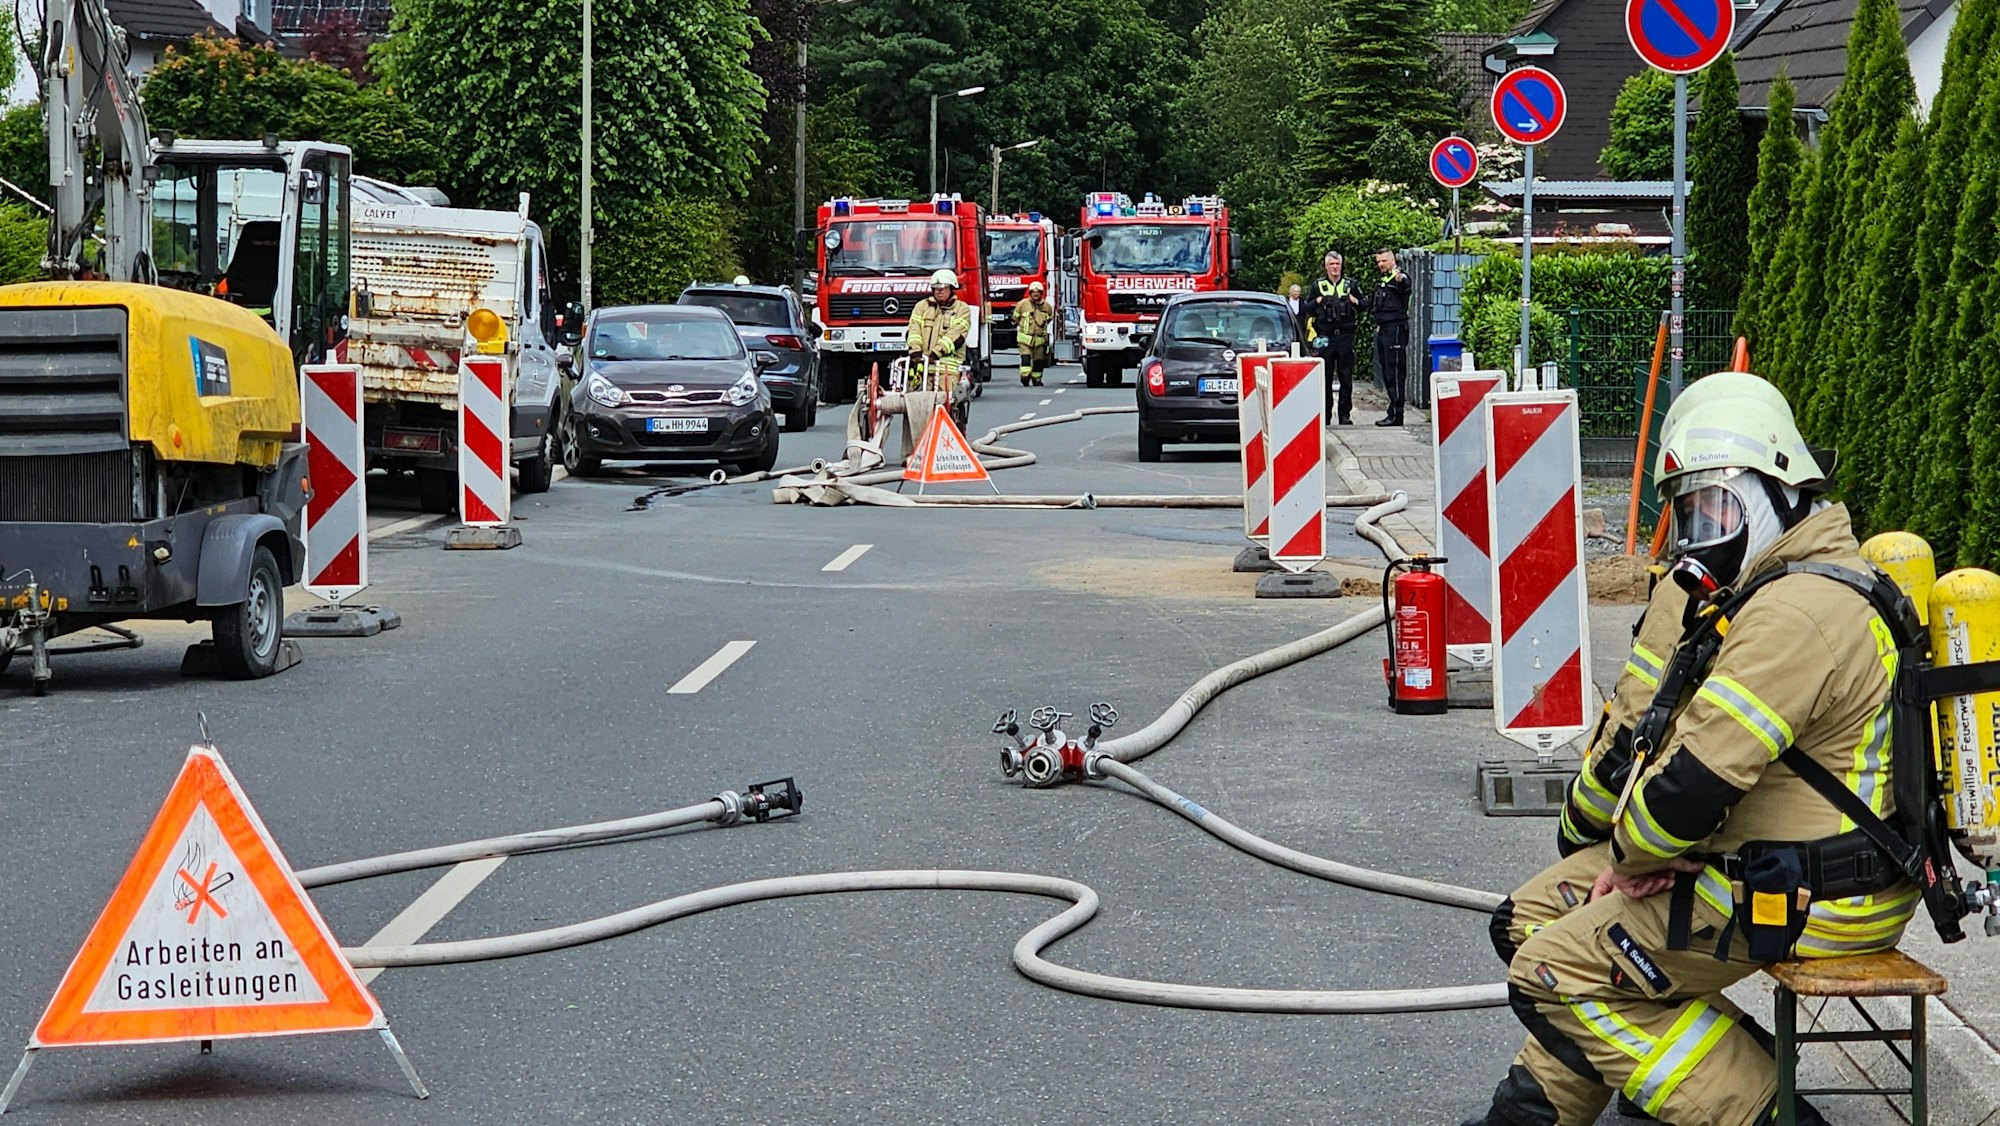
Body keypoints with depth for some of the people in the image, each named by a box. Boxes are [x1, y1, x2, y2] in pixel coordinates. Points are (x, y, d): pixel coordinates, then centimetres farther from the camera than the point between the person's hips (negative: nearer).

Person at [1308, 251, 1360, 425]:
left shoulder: (1350, 284, 11)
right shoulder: (1318, 285, 10)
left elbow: (1362, 307, 16)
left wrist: (1356, 302, -5)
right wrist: (1317, 302, -7)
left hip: (1345, 336, 1)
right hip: (1325, 337, -1)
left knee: (1346, 378, 0)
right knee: (1325, 377, 0)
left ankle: (1345, 414, 5)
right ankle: (1325, 414, 5)